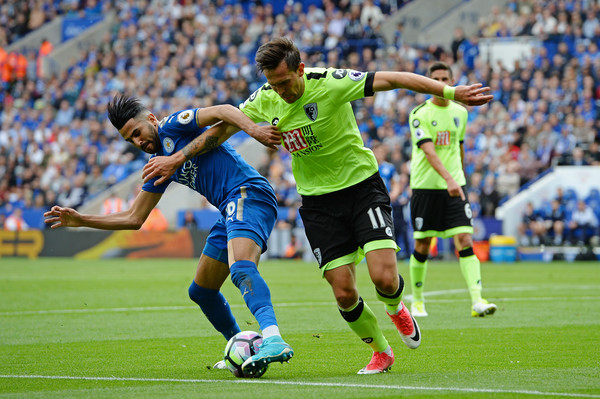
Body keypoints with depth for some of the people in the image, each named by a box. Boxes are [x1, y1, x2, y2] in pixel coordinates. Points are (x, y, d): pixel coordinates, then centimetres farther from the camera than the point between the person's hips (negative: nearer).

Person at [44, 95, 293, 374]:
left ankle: (272, 338, -53)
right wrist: (81, 221, 22)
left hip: (248, 194, -10)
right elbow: (134, 218, 27)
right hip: (231, 210, 10)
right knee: (201, 290, 17)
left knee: (241, 268, -34)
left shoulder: (172, 126, 0)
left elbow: (222, 111, -14)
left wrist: (253, 128, -33)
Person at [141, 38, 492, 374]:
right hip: (318, 200, 3)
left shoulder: (329, 83, -19)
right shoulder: (265, 100, -4)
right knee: (344, 293, -6)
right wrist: (176, 159, 11)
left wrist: (451, 92, -26)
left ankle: (396, 309, 19)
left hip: (362, 185, -3)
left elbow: (391, 79, -21)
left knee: (384, 277, -18)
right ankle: (381, 353, 19)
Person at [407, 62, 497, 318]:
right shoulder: (420, 114, -7)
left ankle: (477, 301, -18)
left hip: (455, 186, 3)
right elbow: (429, 151, -20)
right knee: (422, 247, 4)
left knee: (465, 242, -10)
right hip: (425, 187, -3)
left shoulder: (460, 112, 10)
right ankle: (417, 301, 22)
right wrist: (448, 178, -32)